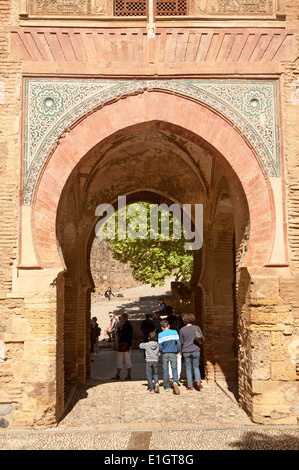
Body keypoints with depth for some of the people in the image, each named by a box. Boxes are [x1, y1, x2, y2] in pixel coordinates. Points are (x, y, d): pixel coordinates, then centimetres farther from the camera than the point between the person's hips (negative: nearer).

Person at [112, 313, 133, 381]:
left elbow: (130, 337, -17)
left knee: (127, 360, 1)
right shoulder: (122, 325, 12)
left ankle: (129, 375, 12)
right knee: (119, 360, 9)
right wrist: (118, 328, 4)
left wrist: (128, 347, -20)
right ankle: (117, 375, 14)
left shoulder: (128, 326, -14)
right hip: (121, 344, 9)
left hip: (126, 345, -9)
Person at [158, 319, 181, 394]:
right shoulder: (174, 332, -2)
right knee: (174, 369, 4)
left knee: (165, 370, 10)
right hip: (173, 354, 0)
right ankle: (175, 382, -21)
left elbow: (160, 347, -5)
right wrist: (177, 352, 10)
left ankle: (166, 387, 16)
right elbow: (179, 344, -4)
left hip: (164, 354, 0)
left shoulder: (160, 335, -4)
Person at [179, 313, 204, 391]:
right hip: (195, 350, 1)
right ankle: (198, 381, -7)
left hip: (186, 351, 0)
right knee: (196, 367, 14)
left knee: (188, 368, 9)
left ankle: (190, 385, 9)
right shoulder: (196, 328, -4)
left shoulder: (182, 330, -5)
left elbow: (181, 342, 2)